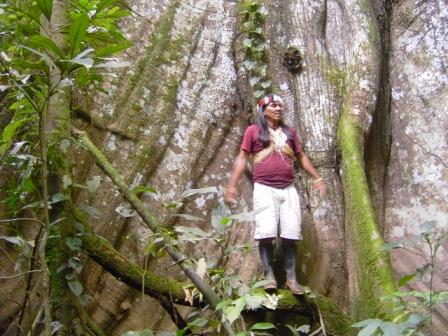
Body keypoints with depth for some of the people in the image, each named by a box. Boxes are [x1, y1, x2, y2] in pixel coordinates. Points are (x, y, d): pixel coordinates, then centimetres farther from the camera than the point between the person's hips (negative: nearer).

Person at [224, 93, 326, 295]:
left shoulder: (289, 132, 17)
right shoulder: (253, 130, 6)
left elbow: (301, 157, 23)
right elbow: (242, 158, 5)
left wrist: (317, 178, 18)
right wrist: (232, 185, -3)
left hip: (288, 189, 3)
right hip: (264, 188, -3)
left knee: (290, 234, -2)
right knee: (266, 233, -13)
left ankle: (291, 278, 3)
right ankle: (269, 276, -7)